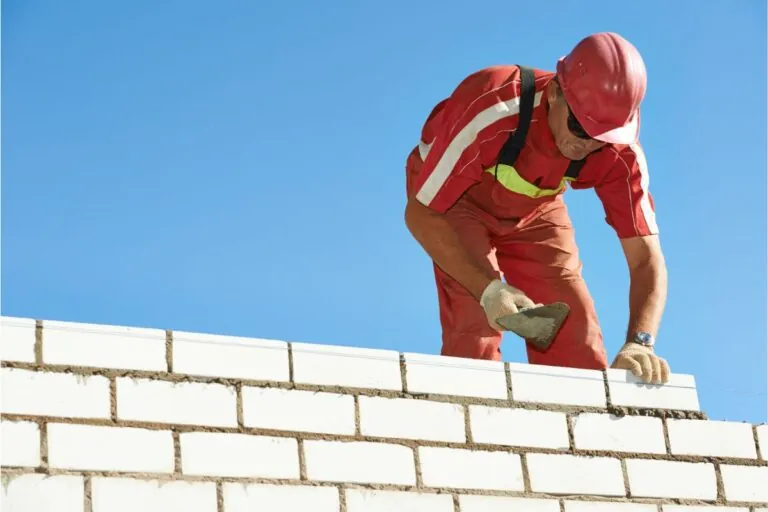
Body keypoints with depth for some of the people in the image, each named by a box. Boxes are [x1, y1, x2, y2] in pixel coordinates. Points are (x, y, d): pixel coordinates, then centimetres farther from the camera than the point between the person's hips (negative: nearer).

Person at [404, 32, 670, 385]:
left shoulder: (620, 153, -28)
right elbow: (420, 214, -31)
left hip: (535, 208, 3)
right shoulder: (492, 112, -40)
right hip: (453, 199, -3)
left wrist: (640, 343, -42)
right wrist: (488, 289, -42)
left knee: (575, 327, -8)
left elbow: (647, 259, -24)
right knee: (476, 320, -24)